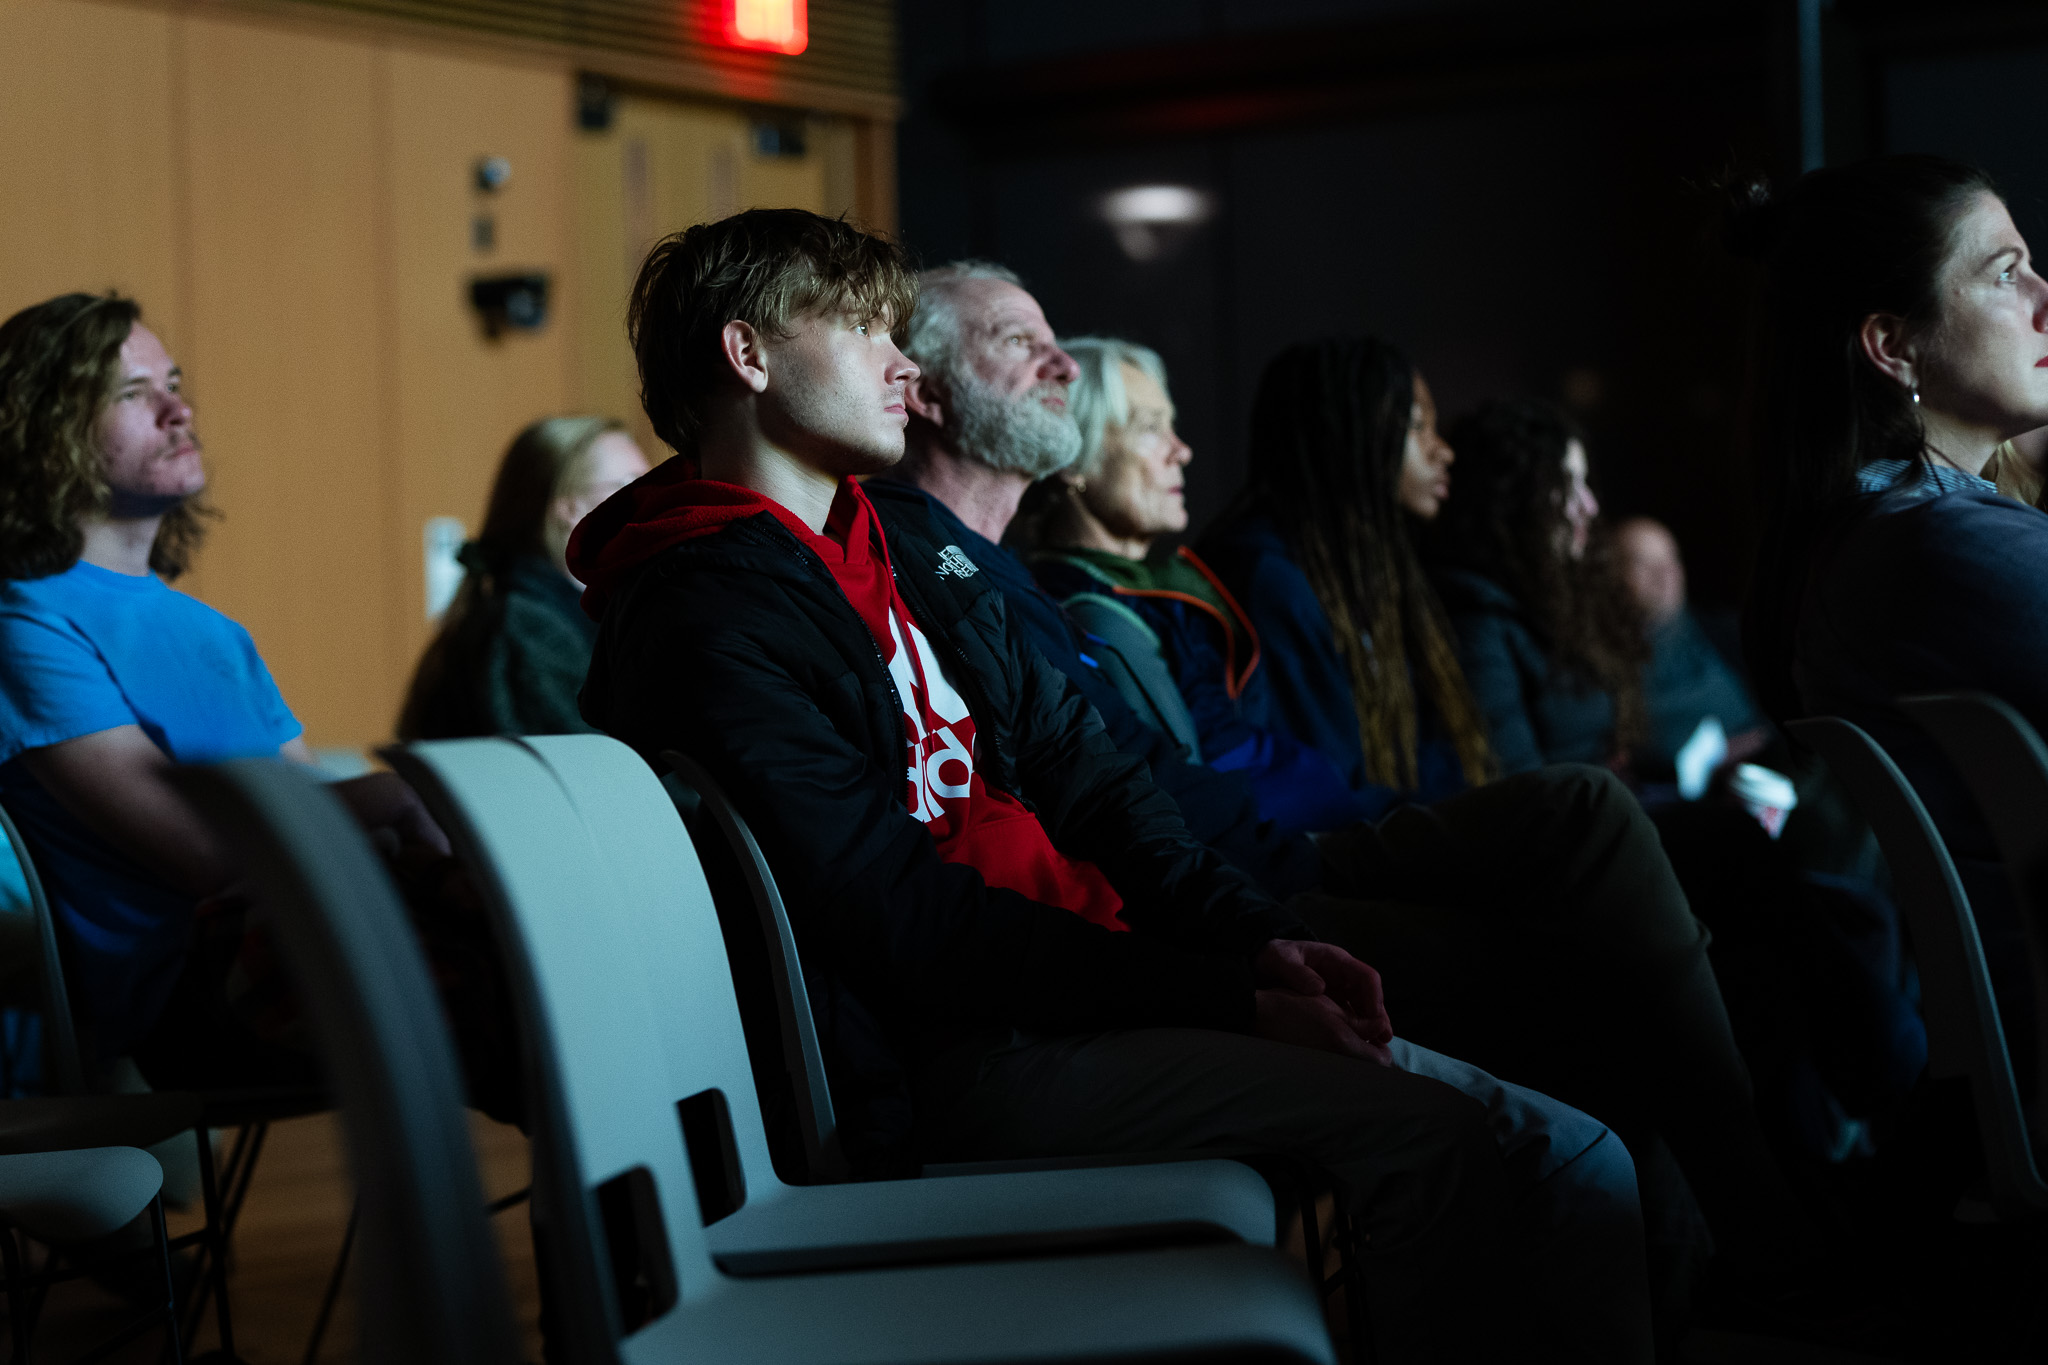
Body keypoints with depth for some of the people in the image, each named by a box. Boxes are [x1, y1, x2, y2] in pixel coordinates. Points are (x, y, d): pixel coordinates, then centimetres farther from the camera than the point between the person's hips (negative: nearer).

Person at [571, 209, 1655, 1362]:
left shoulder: (913, 560, 20)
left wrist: (1264, 938, -1)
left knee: (1575, 1163, -1)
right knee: (1426, 1136, -22)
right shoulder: (706, 618, -11)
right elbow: (906, 918, -17)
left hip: (1096, 984, 9)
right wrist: (1226, 999, -17)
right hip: (963, 1056, -9)